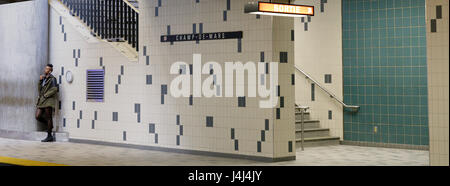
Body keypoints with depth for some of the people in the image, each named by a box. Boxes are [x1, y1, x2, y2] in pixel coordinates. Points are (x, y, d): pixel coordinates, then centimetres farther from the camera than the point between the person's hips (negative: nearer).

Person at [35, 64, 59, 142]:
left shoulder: (52, 79, -4)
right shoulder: (44, 79, 18)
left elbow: (54, 90, -13)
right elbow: (39, 89, 15)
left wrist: (45, 95, -11)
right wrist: (40, 81, 2)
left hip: (49, 100, -7)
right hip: (42, 100, 7)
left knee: (48, 117, -4)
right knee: (38, 116, -1)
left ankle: (49, 136, 0)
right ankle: (49, 124, 23)